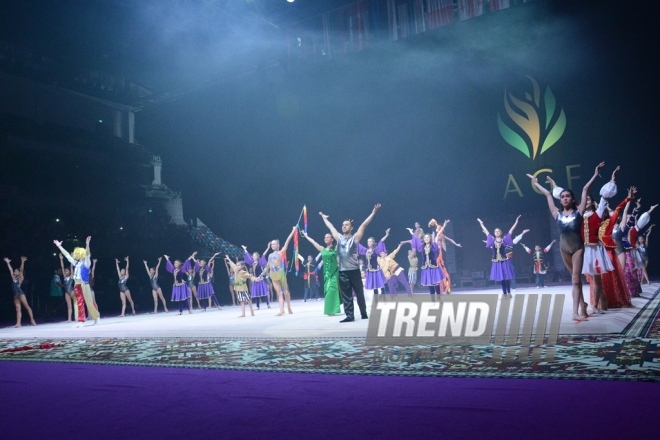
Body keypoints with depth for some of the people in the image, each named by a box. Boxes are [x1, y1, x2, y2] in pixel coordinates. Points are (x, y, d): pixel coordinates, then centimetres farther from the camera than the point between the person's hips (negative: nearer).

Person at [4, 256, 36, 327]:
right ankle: (18, 323, -6)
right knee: (18, 309, 1)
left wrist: (22, 262, -20)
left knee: (26, 306, -4)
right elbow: (10, 269, 17)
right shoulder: (13, 278, 14)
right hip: (15, 295, 6)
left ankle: (32, 320, -5)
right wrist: (8, 263, 20)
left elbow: (21, 270, -10)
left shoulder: (20, 278, 1)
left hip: (20, 293, -6)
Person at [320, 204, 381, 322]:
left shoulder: (355, 238, 2)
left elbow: (364, 225, -3)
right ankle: (349, 316, 6)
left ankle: (364, 314, 19)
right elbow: (330, 227, 25)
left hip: (354, 270, -3)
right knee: (346, 296, 2)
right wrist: (324, 218, 35)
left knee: (359, 294, 6)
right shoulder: (339, 238, 12)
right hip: (342, 271, 3)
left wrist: (373, 213, -6)